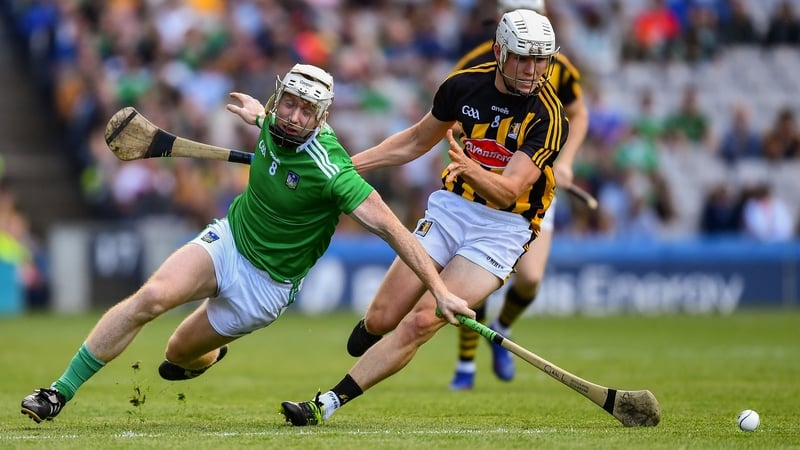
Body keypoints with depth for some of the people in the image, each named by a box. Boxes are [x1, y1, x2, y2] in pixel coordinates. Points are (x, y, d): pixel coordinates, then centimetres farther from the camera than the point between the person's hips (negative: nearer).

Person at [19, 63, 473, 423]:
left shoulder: (328, 169, -30)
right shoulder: (276, 124, -10)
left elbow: (389, 226, -31)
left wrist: (439, 289, -34)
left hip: (266, 284, -4)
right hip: (228, 239, 4)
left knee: (180, 355, 6)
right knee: (152, 297, -22)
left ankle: (209, 356, 47)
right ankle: (60, 392, -13)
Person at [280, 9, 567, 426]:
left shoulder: (548, 117, -17)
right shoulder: (464, 85, -3)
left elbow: (509, 191, -26)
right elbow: (417, 140, 15)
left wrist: (471, 170, -46)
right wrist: (348, 164, 11)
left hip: (503, 227, -4)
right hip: (451, 206, 4)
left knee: (421, 322, -19)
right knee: (381, 319, -1)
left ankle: (327, 403, -16)